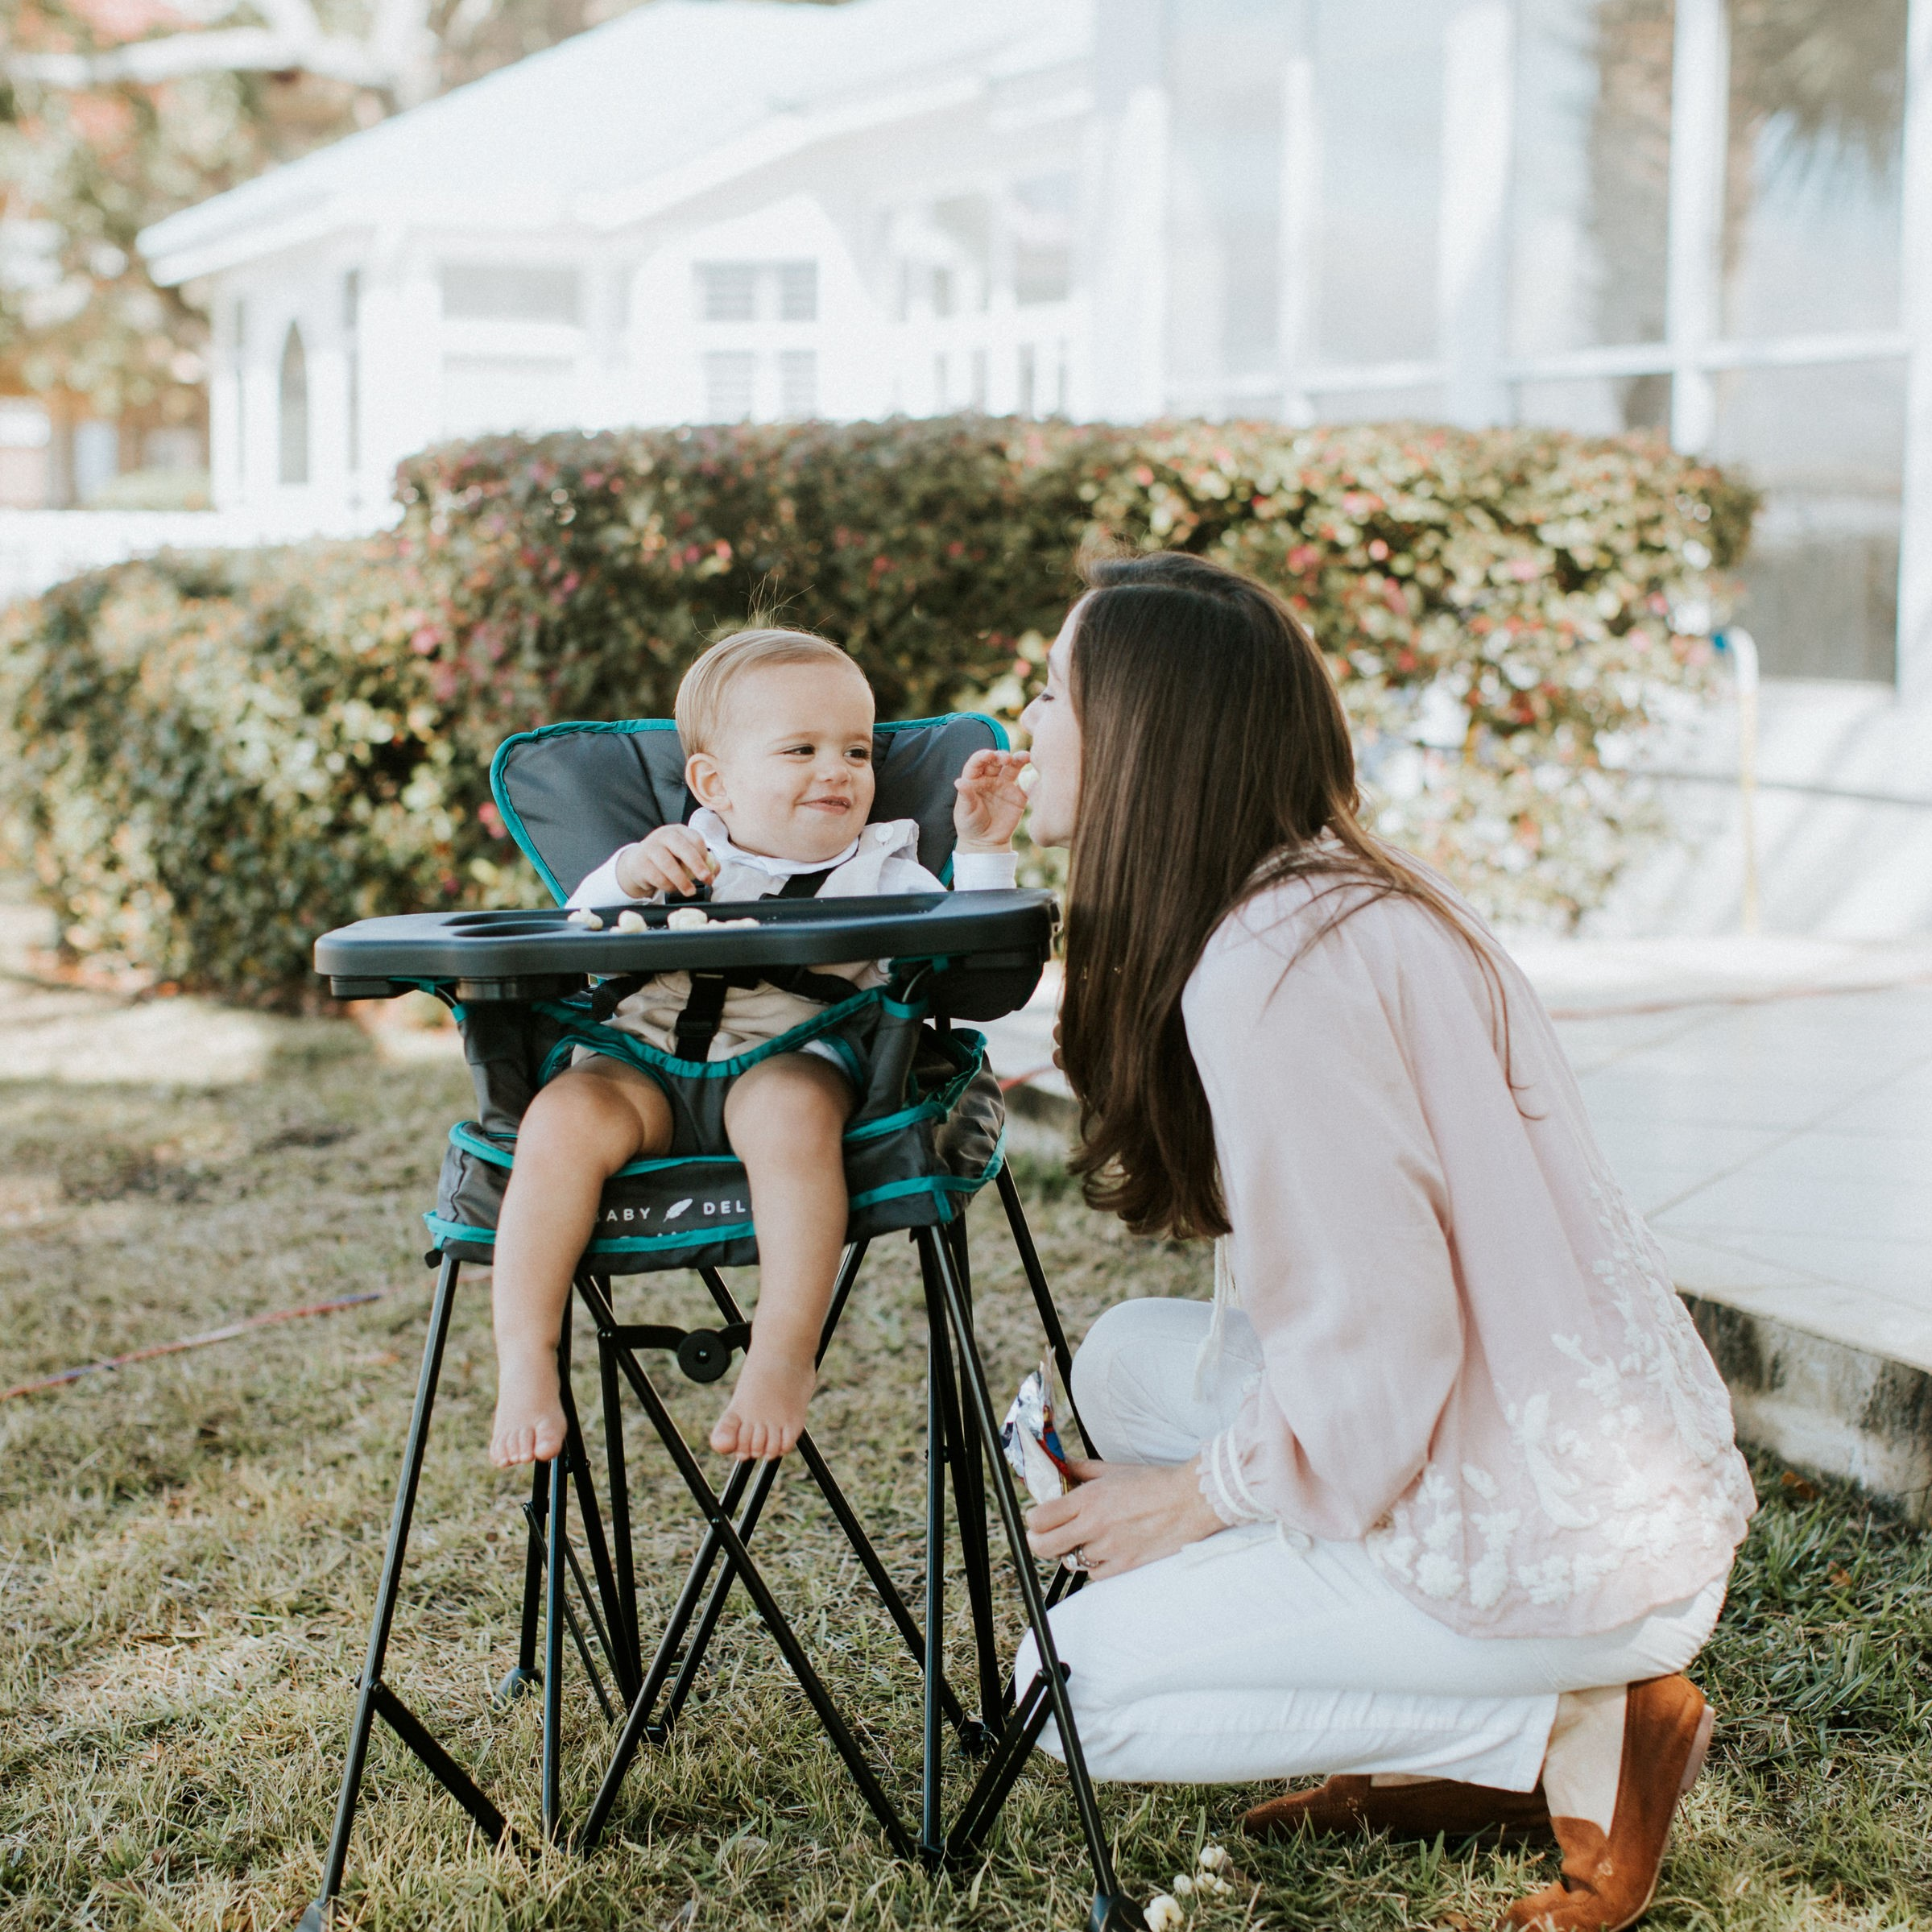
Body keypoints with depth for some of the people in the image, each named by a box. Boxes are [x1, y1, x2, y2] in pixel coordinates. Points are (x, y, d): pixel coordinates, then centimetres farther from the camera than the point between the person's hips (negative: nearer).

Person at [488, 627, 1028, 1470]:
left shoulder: (880, 871, 19)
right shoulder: (684, 859, 20)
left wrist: (983, 854, -5)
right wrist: (626, 877, -10)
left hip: (790, 1057, -1)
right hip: (644, 1063, 2)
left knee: (790, 1109, -38)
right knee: (564, 1115, -29)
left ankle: (784, 1354, -33)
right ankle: (523, 1362, -24)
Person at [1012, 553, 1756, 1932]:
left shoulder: (1267, 972, -21)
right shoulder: (1349, 892, 8)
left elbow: (1375, 1349, -22)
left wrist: (1204, 1494, -7)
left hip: (1554, 1538, -9)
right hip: (1605, 1442, 9)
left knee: (1077, 1685, 0)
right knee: (1128, 1360, 16)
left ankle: (1576, 1730, -1)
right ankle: (1477, 1749, 12)